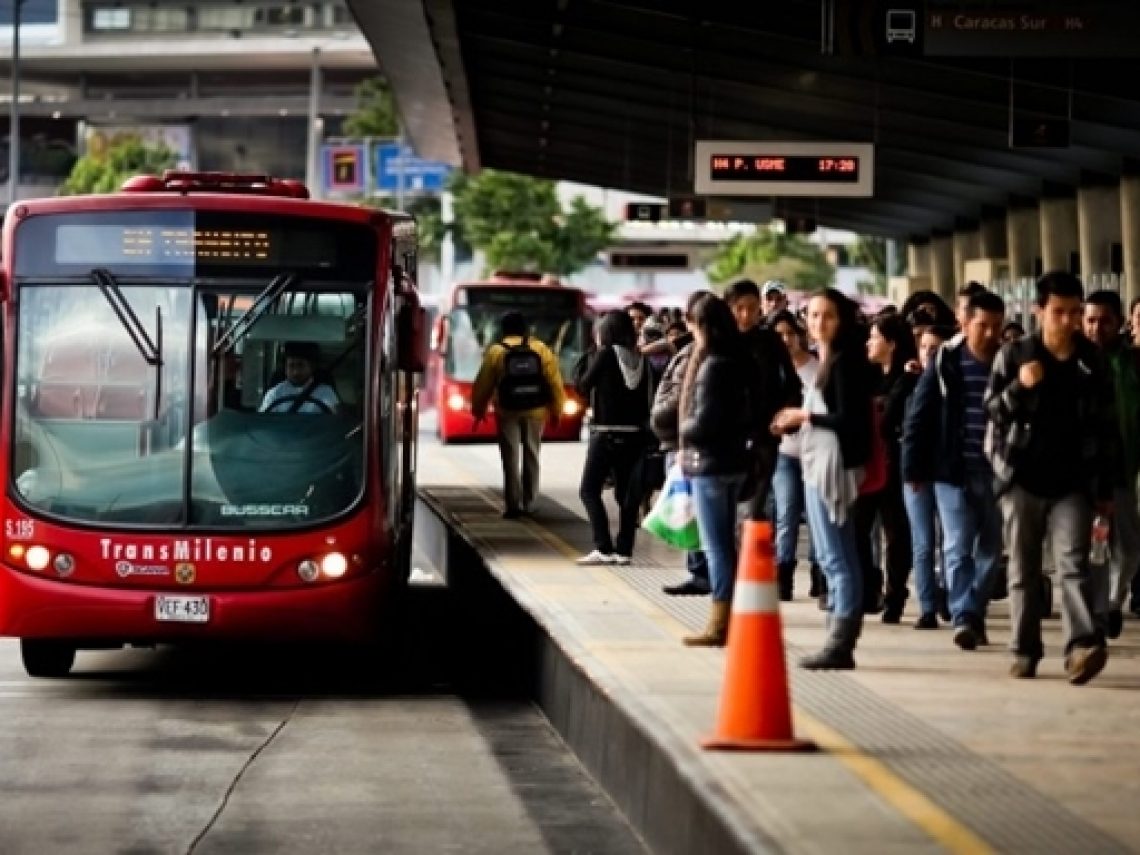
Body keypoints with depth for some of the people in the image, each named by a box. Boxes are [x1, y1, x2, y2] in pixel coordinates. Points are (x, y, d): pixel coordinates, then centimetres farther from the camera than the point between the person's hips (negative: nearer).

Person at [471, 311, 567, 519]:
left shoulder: (495, 351, -5)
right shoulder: (540, 349, 0)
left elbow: (483, 384, -2)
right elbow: (554, 382, 0)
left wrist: (478, 409, 11)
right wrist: (556, 410, 9)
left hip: (507, 411, -2)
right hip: (535, 410, 2)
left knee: (511, 458, 1)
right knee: (531, 455, 14)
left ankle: (513, 504, -6)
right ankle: (529, 503, 18)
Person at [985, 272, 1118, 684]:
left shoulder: (1093, 360, 6)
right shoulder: (1014, 354, 1)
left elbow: (1106, 426, 10)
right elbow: (992, 410, 2)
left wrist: (1107, 487, 8)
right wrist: (1020, 387, -18)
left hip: (1073, 481, 0)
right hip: (1022, 478, 0)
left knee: (1073, 562, -13)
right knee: (1024, 569, 6)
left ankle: (1082, 646, -25)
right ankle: (1025, 651, 12)